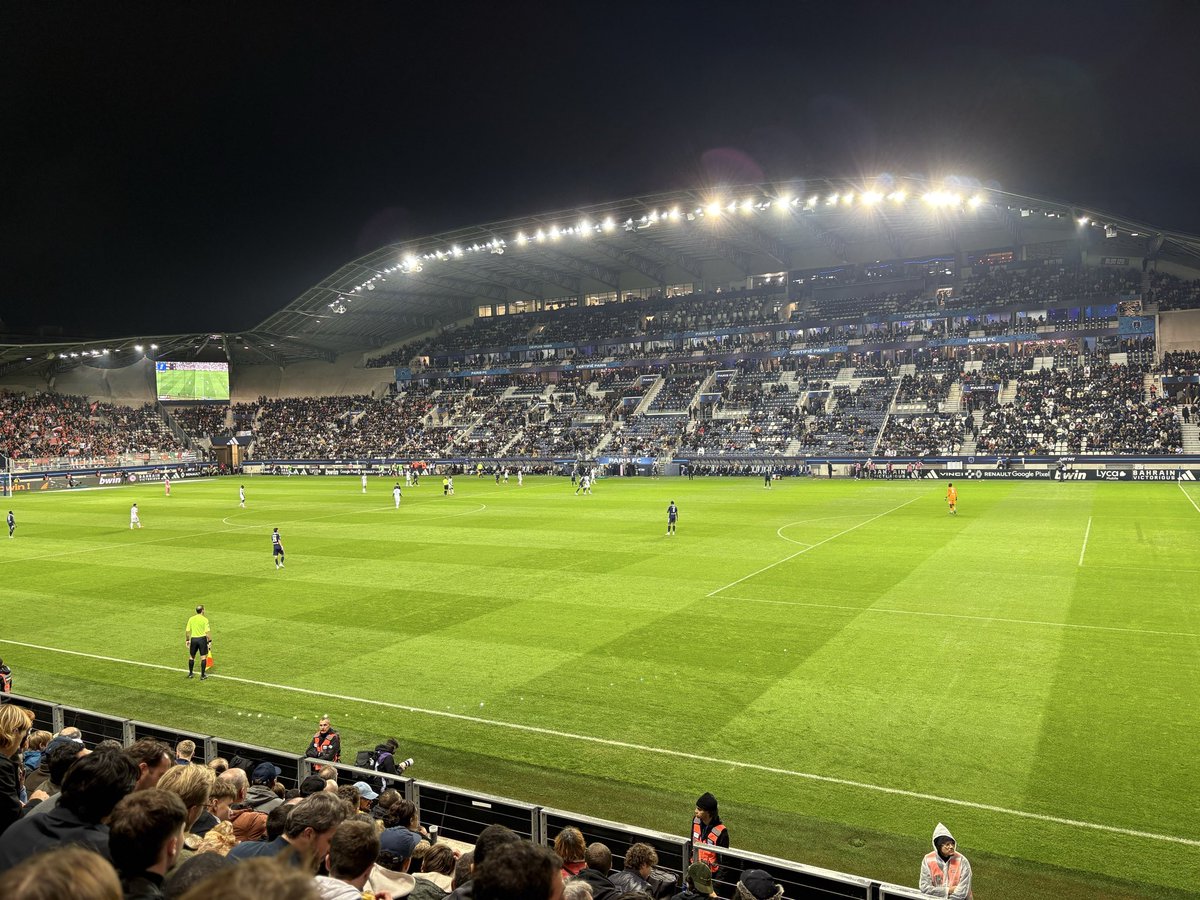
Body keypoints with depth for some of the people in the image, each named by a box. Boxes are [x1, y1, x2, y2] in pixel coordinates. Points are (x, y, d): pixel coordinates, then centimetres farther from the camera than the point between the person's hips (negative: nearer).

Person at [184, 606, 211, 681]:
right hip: (202, 638, -4)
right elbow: (208, 632, -13)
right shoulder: (205, 620, -9)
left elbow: (187, 631, 4)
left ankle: (190, 673, 29)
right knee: (203, 657, 4)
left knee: (191, 656, 18)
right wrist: (210, 641, -6)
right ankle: (202, 675, 5)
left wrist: (187, 640, 14)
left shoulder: (191, 619, 2)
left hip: (193, 639, 4)